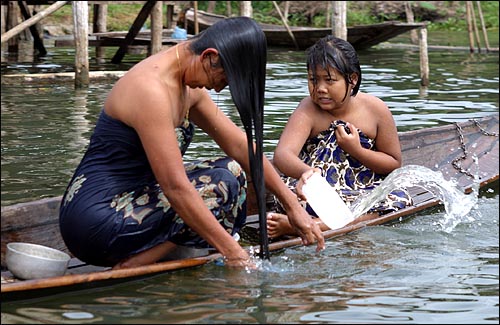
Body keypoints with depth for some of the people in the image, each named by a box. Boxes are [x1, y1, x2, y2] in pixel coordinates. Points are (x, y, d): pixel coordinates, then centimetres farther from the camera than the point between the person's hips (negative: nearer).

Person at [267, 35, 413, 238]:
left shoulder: (375, 109, -4)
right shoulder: (309, 110, -12)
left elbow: (394, 164, 5)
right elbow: (282, 154, -31)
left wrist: (356, 150, -14)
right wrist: (305, 172, -55)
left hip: (364, 191, 2)